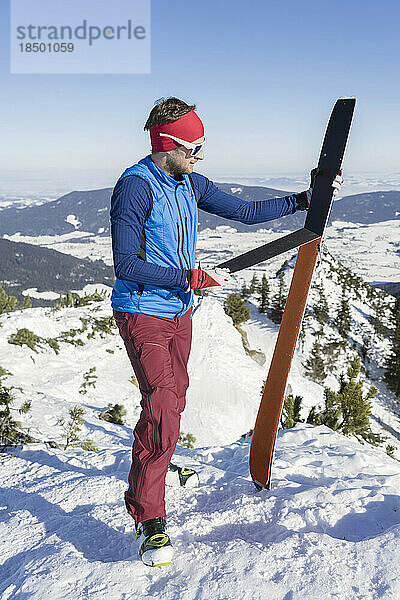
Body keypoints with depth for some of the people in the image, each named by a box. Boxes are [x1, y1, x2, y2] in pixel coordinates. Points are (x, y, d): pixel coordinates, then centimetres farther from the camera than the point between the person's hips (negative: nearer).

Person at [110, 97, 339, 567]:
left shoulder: (190, 183, 6)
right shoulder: (134, 187, -18)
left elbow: (245, 212, 12)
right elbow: (126, 264, -22)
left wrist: (302, 201, 9)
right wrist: (188, 277, -20)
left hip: (179, 311, 8)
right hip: (142, 313, -8)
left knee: (174, 393, 21)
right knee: (161, 406, -16)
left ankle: (157, 461, 47)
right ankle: (148, 517, -3)